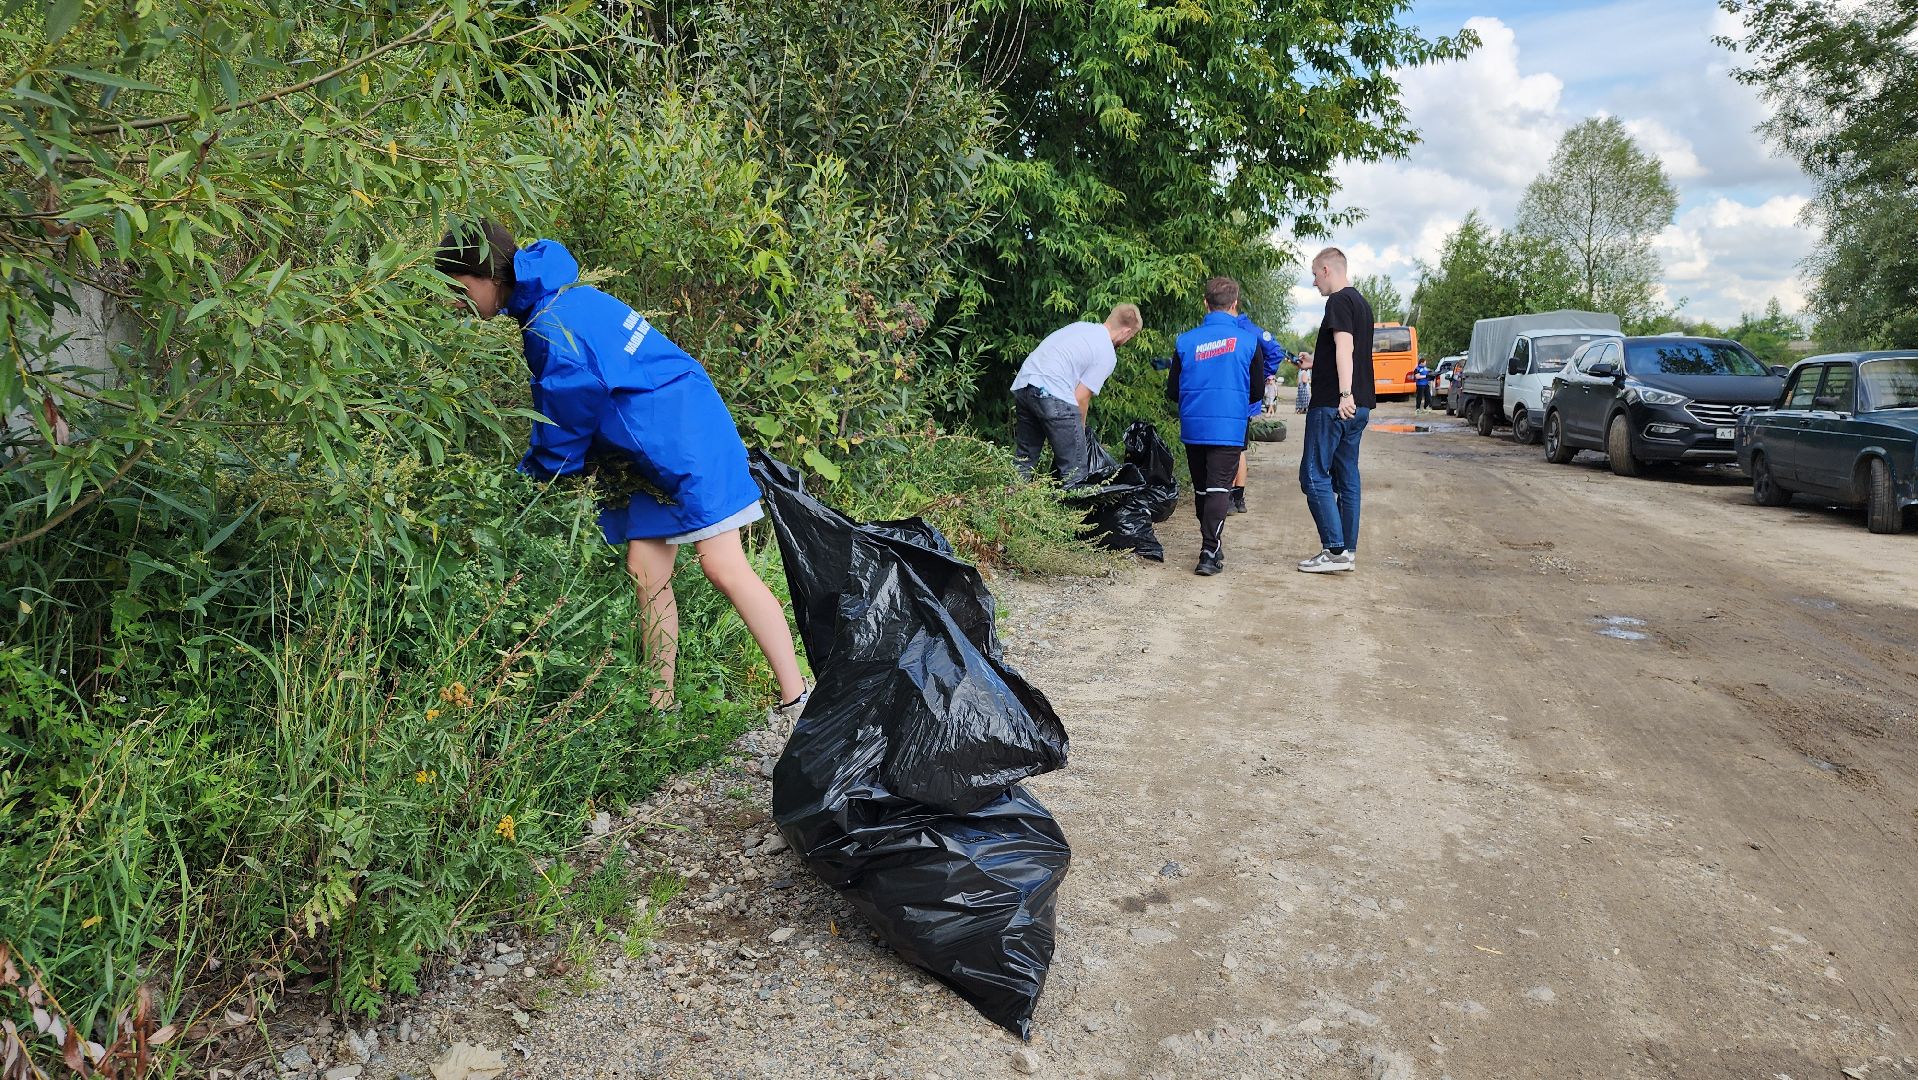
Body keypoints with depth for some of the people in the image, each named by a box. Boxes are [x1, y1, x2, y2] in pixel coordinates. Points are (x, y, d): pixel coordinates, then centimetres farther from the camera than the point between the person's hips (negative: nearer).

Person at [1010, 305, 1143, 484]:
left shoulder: (1080, 326, 22)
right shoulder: (1108, 355, 0)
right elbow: (1081, 398, -4)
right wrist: (1080, 431, 12)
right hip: (1053, 395, -8)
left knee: (1024, 457, 17)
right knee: (1074, 469, 0)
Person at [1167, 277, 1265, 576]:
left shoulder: (1185, 341, 3)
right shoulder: (1248, 341, -1)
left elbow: (1172, 391, 8)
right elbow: (1256, 392, 7)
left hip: (1192, 427, 3)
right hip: (1229, 428, -3)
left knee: (1201, 489, 16)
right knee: (1219, 489, -4)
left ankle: (1212, 545, 29)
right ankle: (1210, 553, -15)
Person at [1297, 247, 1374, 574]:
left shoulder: (1338, 302, -9)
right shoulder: (1362, 303, 20)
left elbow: (1344, 347, -22)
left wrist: (1344, 393, -32)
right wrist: (1313, 362, 43)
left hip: (1333, 405, -10)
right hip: (1359, 406, 10)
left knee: (1314, 476, -6)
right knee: (1347, 478, 10)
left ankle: (1335, 550, -10)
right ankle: (1348, 551, 12)